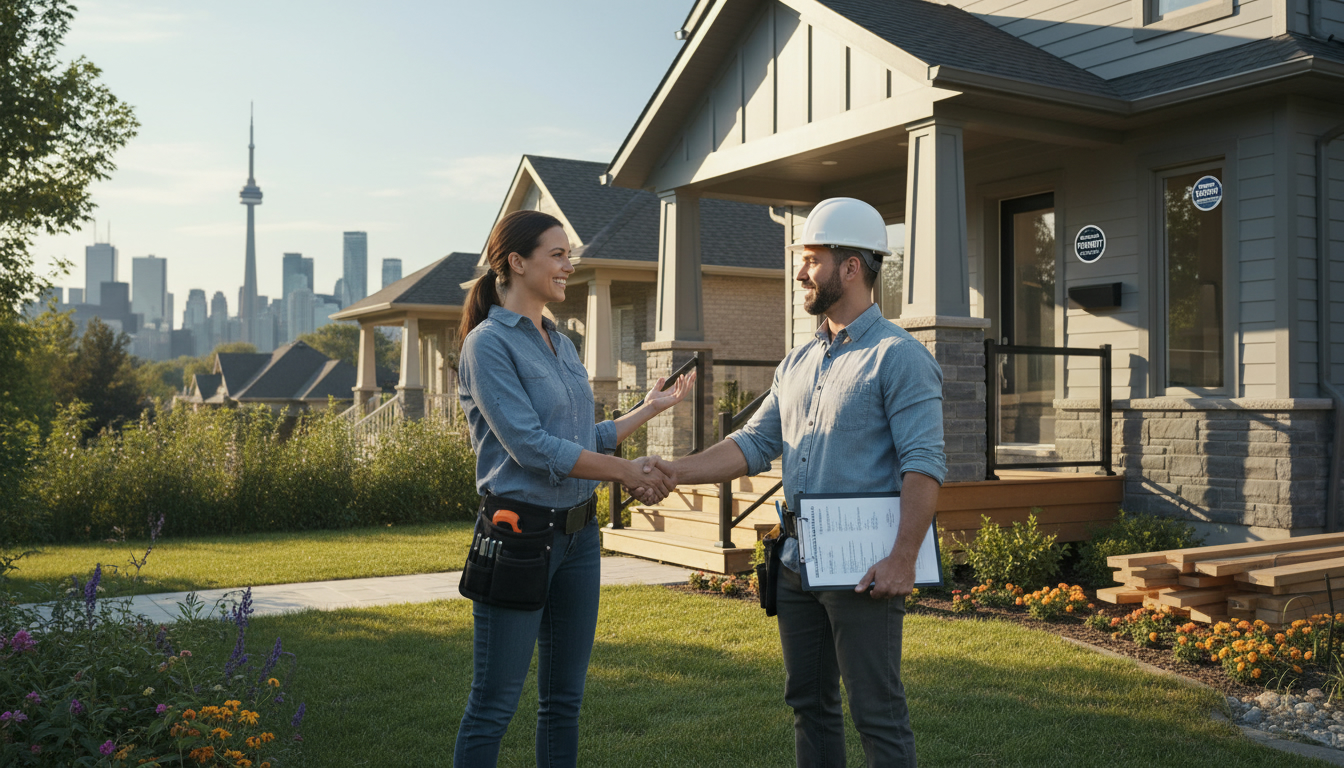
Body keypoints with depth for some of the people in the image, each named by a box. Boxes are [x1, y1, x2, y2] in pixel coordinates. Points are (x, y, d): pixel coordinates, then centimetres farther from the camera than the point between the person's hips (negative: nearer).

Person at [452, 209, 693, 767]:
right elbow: (532, 447, -19)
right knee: (493, 703, 1)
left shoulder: (562, 345, 14)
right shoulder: (489, 344, -11)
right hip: (520, 533, -8)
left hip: (578, 531, 8)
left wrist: (653, 406, 19)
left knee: (565, 698, 14)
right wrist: (626, 472, -14)